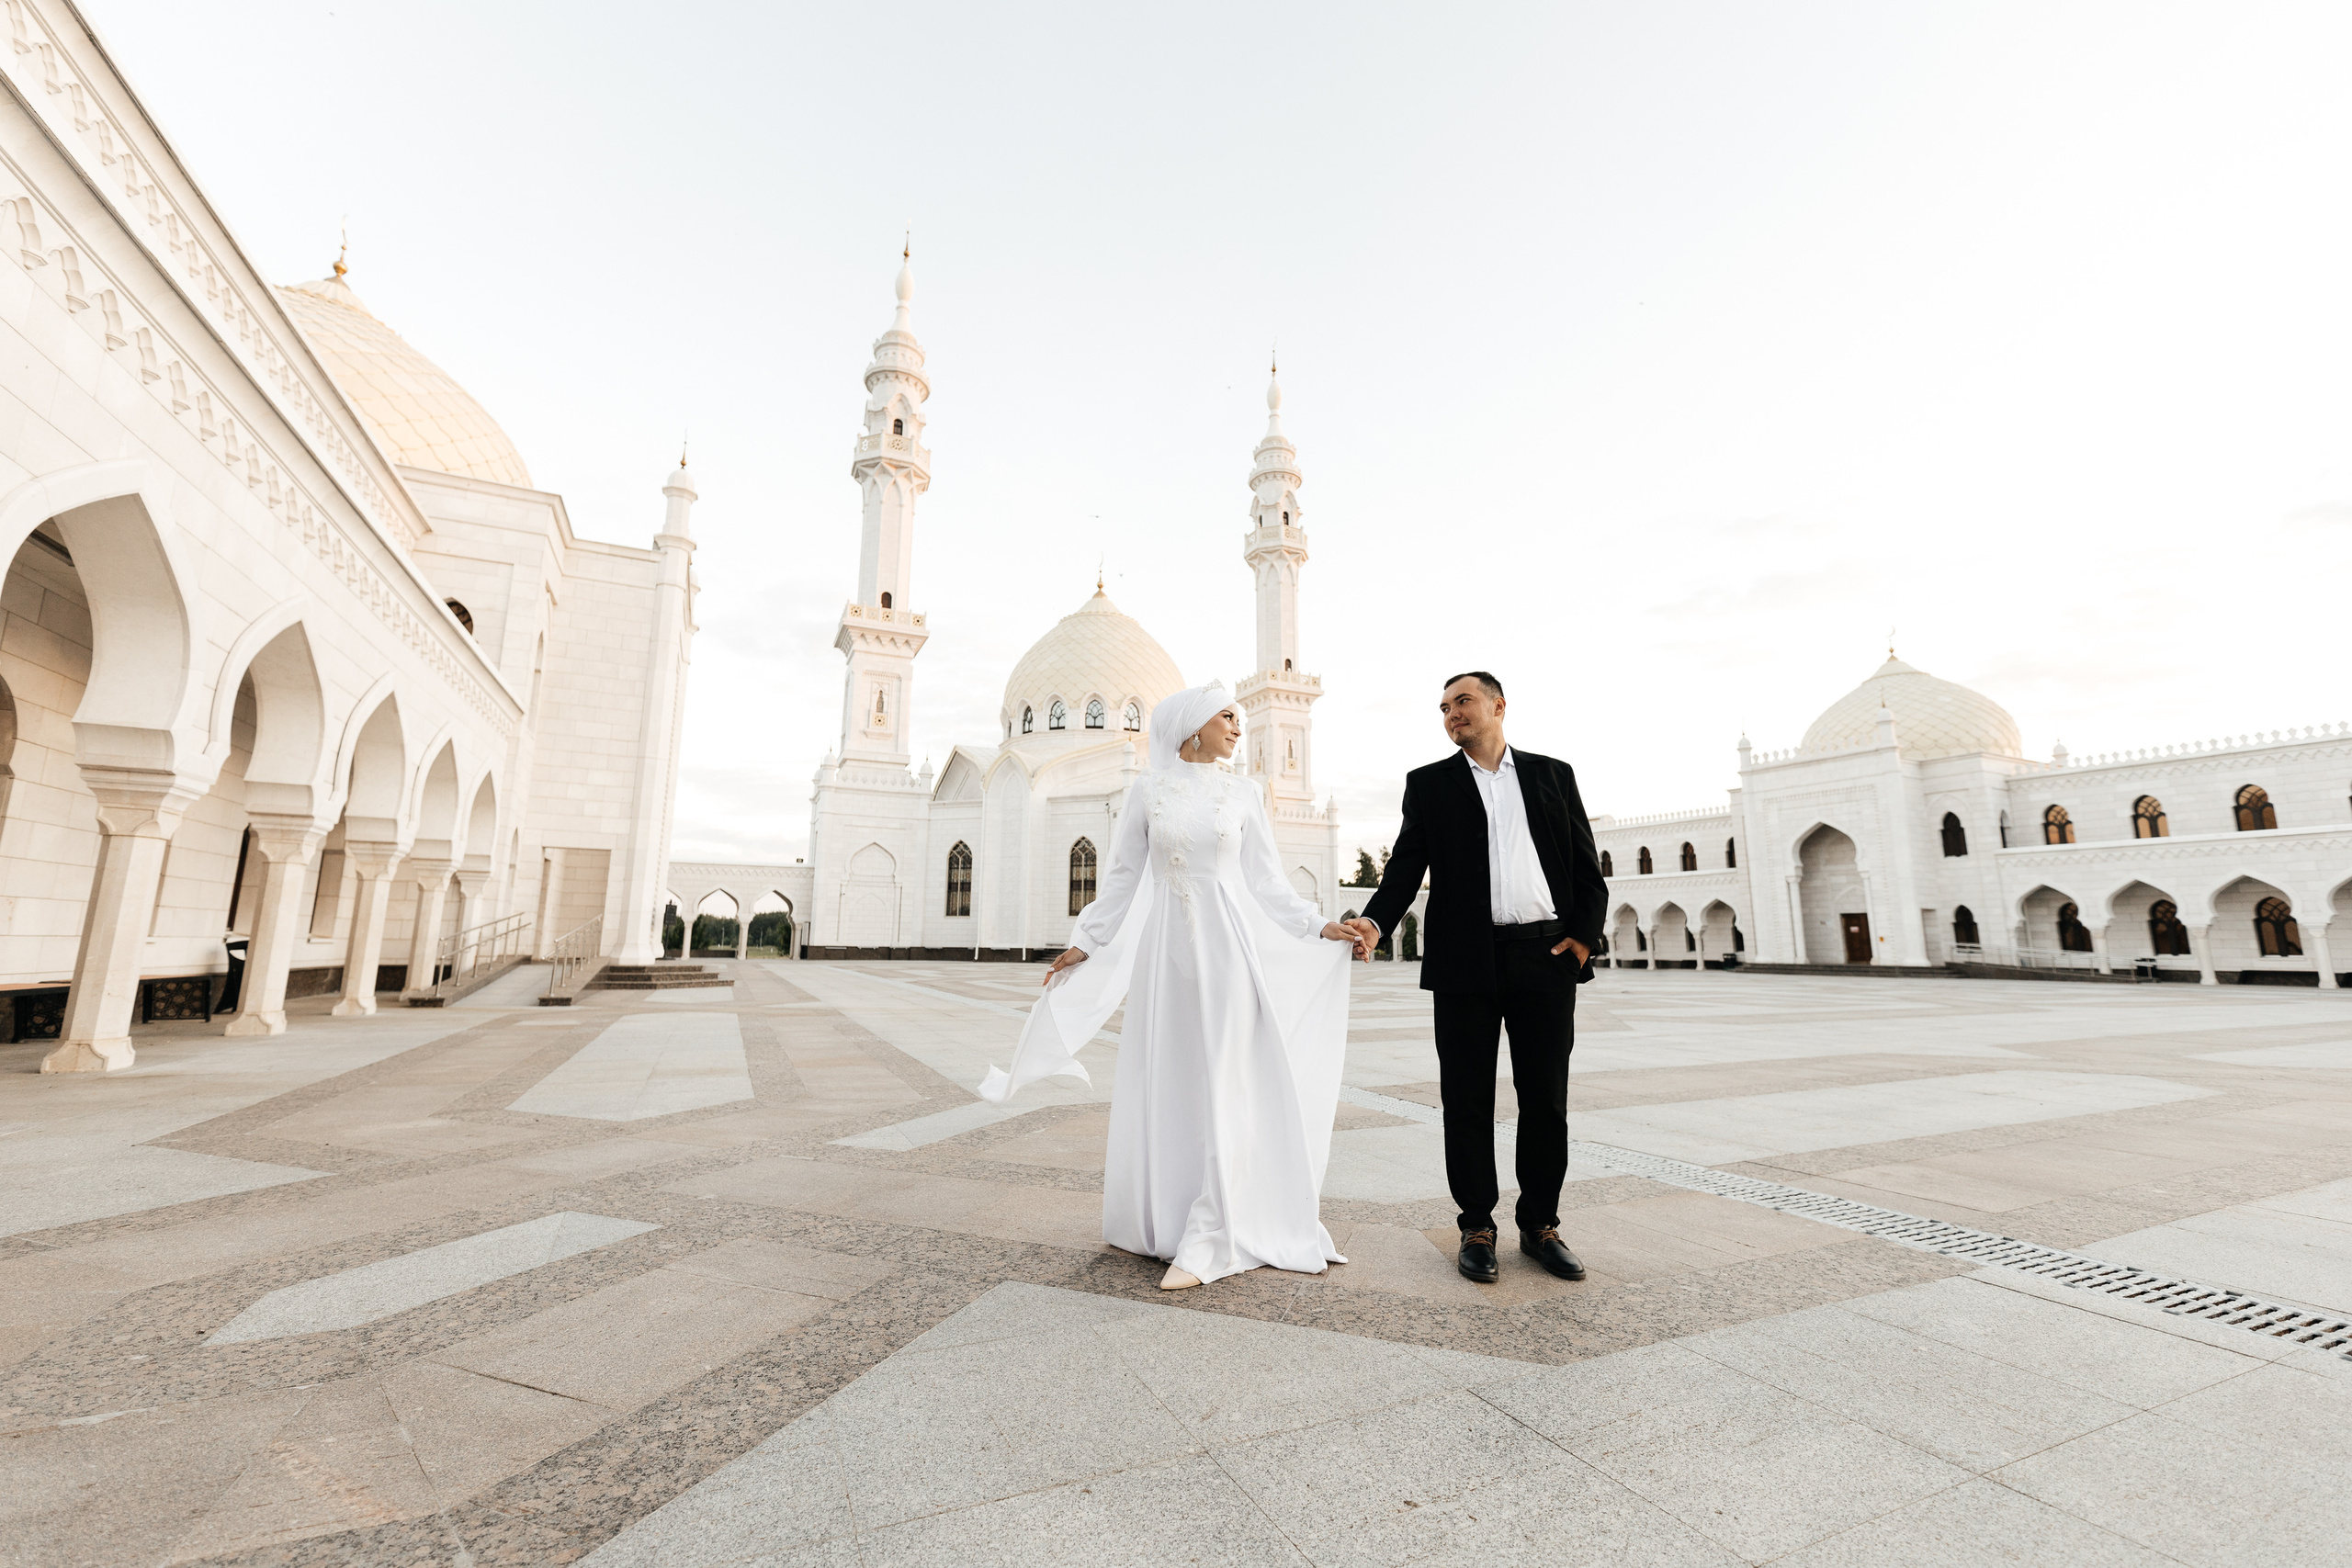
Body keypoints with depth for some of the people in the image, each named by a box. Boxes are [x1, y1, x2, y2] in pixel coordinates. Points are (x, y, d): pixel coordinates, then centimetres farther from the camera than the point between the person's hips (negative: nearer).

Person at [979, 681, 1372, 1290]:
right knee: (1164, 1083, 7)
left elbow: (1265, 881, 6)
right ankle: (1160, 1219, 24)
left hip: (1226, 944, 0)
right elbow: (1124, 877, 7)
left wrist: (1322, 927, -4)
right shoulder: (1148, 790, 4)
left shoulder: (1244, 795, 6)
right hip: (1164, 948, 1)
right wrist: (1084, 944, 6)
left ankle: (1206, 1239, 3)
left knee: (1223, 1085, -3)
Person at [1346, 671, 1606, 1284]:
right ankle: (1476, 1227, 18)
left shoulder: (1552, 774, 13)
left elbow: (1586, 864, 11)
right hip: (1466, 960, -1)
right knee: (1467, 1100, 5)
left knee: (1546, 1100, 9)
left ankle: (1541, 1226, 24)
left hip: (1548, 957, 1)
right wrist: (1375, 921, -15)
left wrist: (1583, 934, -2)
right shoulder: (1428, 783, 10)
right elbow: (1407, 864, 1)